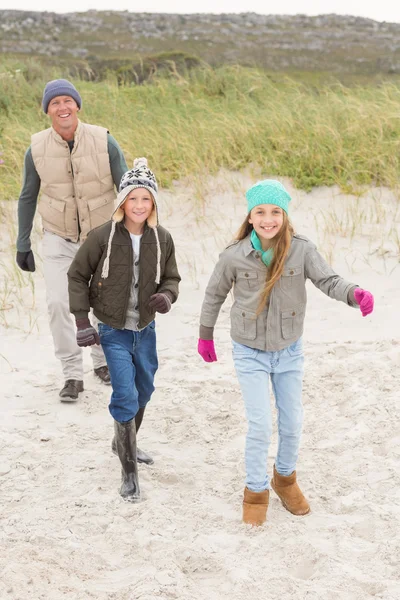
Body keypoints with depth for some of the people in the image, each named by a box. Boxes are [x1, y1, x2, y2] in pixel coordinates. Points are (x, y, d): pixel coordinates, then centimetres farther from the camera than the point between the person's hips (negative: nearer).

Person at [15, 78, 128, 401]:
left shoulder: (103, 142, -18)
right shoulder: (37, 148, -13)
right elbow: (27, 198, 0)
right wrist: (22, 245, 4)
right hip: (58, 239, 0)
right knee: (58, 303, -14)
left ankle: (103, 361, 38)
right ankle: (73, 375, -2)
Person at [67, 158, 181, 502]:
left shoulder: (162, 239, -6)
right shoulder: (103, 237, -16)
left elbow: (171, 278, 6)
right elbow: (77, 275, -6)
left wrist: (166, 297, -17)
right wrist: (82, 321, -9)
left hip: (146, 329, 5)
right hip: (113, 331, -4)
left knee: (144, 392, 20)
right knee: (125, 397, -11)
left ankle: (124, 444, 45)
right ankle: (129, 473, -1)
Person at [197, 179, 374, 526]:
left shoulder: (301, 250, -15)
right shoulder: (234, 256, -14)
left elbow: (328, 281, -26)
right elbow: (215, 294, 1)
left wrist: (355, 294, -47)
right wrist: (205, 335, 10)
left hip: (289, 351, 2)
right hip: (250, 353, -2)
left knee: (292, 422, 12)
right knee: (261, 426, -6)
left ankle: (285, 478, 39)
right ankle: (256, 491, 16)